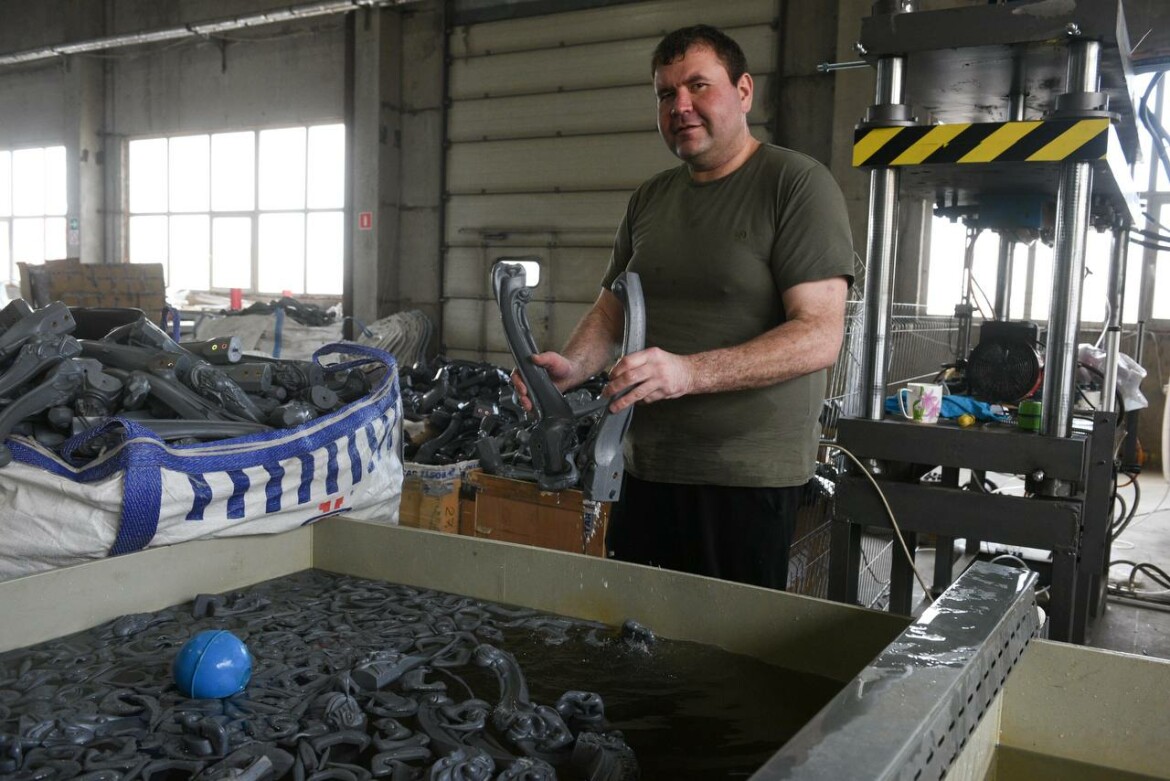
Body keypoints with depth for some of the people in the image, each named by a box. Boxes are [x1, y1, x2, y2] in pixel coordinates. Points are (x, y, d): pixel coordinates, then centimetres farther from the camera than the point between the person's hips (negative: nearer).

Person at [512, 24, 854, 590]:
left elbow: (820, 336, -17)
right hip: (646, 468, 6)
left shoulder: (798, 184, -8)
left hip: (749, 478, -6)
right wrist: (572, 367, -7)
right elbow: (611, 310, 16)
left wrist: (688, 372, -28)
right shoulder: (649, 199, 13)